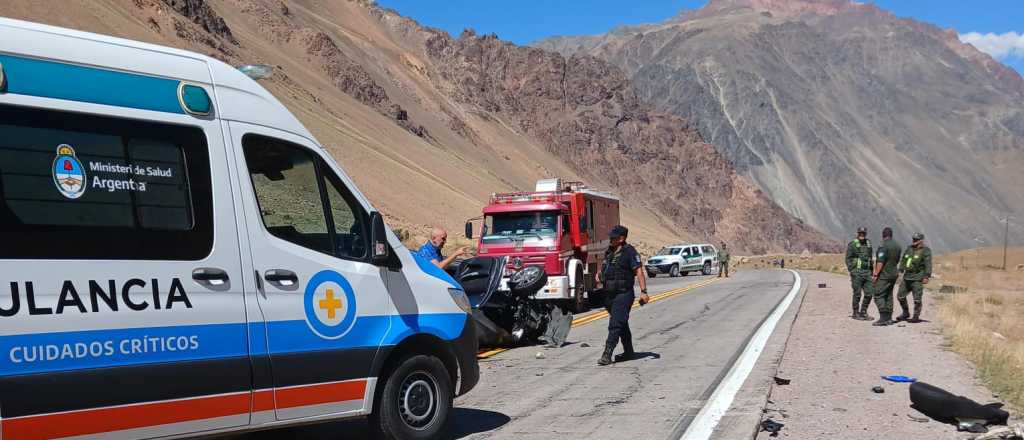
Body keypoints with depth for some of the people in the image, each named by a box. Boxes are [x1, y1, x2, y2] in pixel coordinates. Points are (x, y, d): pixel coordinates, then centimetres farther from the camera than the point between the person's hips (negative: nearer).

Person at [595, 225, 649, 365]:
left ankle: (607, 354, -16)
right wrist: (599, 273, 9)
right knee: (622, 324, 18)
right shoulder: (609, 251, 13)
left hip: (623, 294, -8)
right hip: (609, 294, 8)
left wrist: (643, 292, -22)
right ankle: (629, 352, 30)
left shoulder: (629, 252, -10)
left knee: (615, 324, -13)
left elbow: (639, 271, -16)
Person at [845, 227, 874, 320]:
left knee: (869, 294, 3)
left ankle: (863, 312, 15)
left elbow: (870, 259, 20)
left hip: (867, 273, 5)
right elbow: (848, 259, -5)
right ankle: (856, 313, 9)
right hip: (856, 273, -5)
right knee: (857, 294, -2)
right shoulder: (852, 244, -4)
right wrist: (851, 271, -13)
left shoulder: (868, 244, 13)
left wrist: (871, 271, 16)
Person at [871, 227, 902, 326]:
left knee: (879, 296, -7)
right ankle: (889, 318, 15)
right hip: (893, 274, 8)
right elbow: (897, 261, 17)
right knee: (889, 296, 14)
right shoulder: (897, 246, 9)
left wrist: (875, 274, -17)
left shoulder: (883, 246, -17)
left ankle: (883, 318, -14)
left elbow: (880, 262, -21)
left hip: (883, 275, -8)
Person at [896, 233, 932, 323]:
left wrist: (926, 276, -20)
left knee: (917, 299, -4)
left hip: (917, 279, -7)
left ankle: (916, 317, 5)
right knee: (900, 295, 10)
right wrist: (900, 271, 18)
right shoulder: (909, 249, 14)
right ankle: (905, 313, 26)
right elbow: (903, 261, 22)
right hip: (907, 277, 7)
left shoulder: (925, 251, -7)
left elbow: (928, 265, -13)